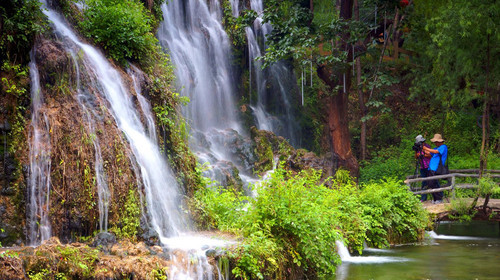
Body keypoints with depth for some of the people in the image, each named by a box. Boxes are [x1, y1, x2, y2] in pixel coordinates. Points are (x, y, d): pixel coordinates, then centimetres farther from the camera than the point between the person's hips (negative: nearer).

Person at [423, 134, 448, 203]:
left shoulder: (443, 147, -4)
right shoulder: (437, 148, 23)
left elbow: (436, 152, -19)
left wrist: (426, 148, -15)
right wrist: (423, 149, 5)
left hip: (436, 169, -9)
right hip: (431, 169, 9)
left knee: (433, 184, -13)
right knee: (430, 184, 5)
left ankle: (439, 199, -6)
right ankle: (435, 199, 11)